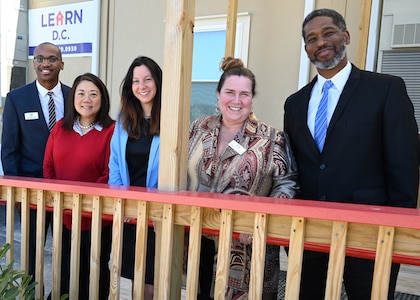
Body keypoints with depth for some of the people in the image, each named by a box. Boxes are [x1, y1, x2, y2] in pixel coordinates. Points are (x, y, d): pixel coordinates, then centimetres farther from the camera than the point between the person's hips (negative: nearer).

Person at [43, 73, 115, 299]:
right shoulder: (60, 127, 6)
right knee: (66, 271, 20)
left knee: (95, 272, 16)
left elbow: (111, 174, -14)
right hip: (62, 215, 5)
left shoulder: (110, 131, -12)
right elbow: (48, 166, 7)